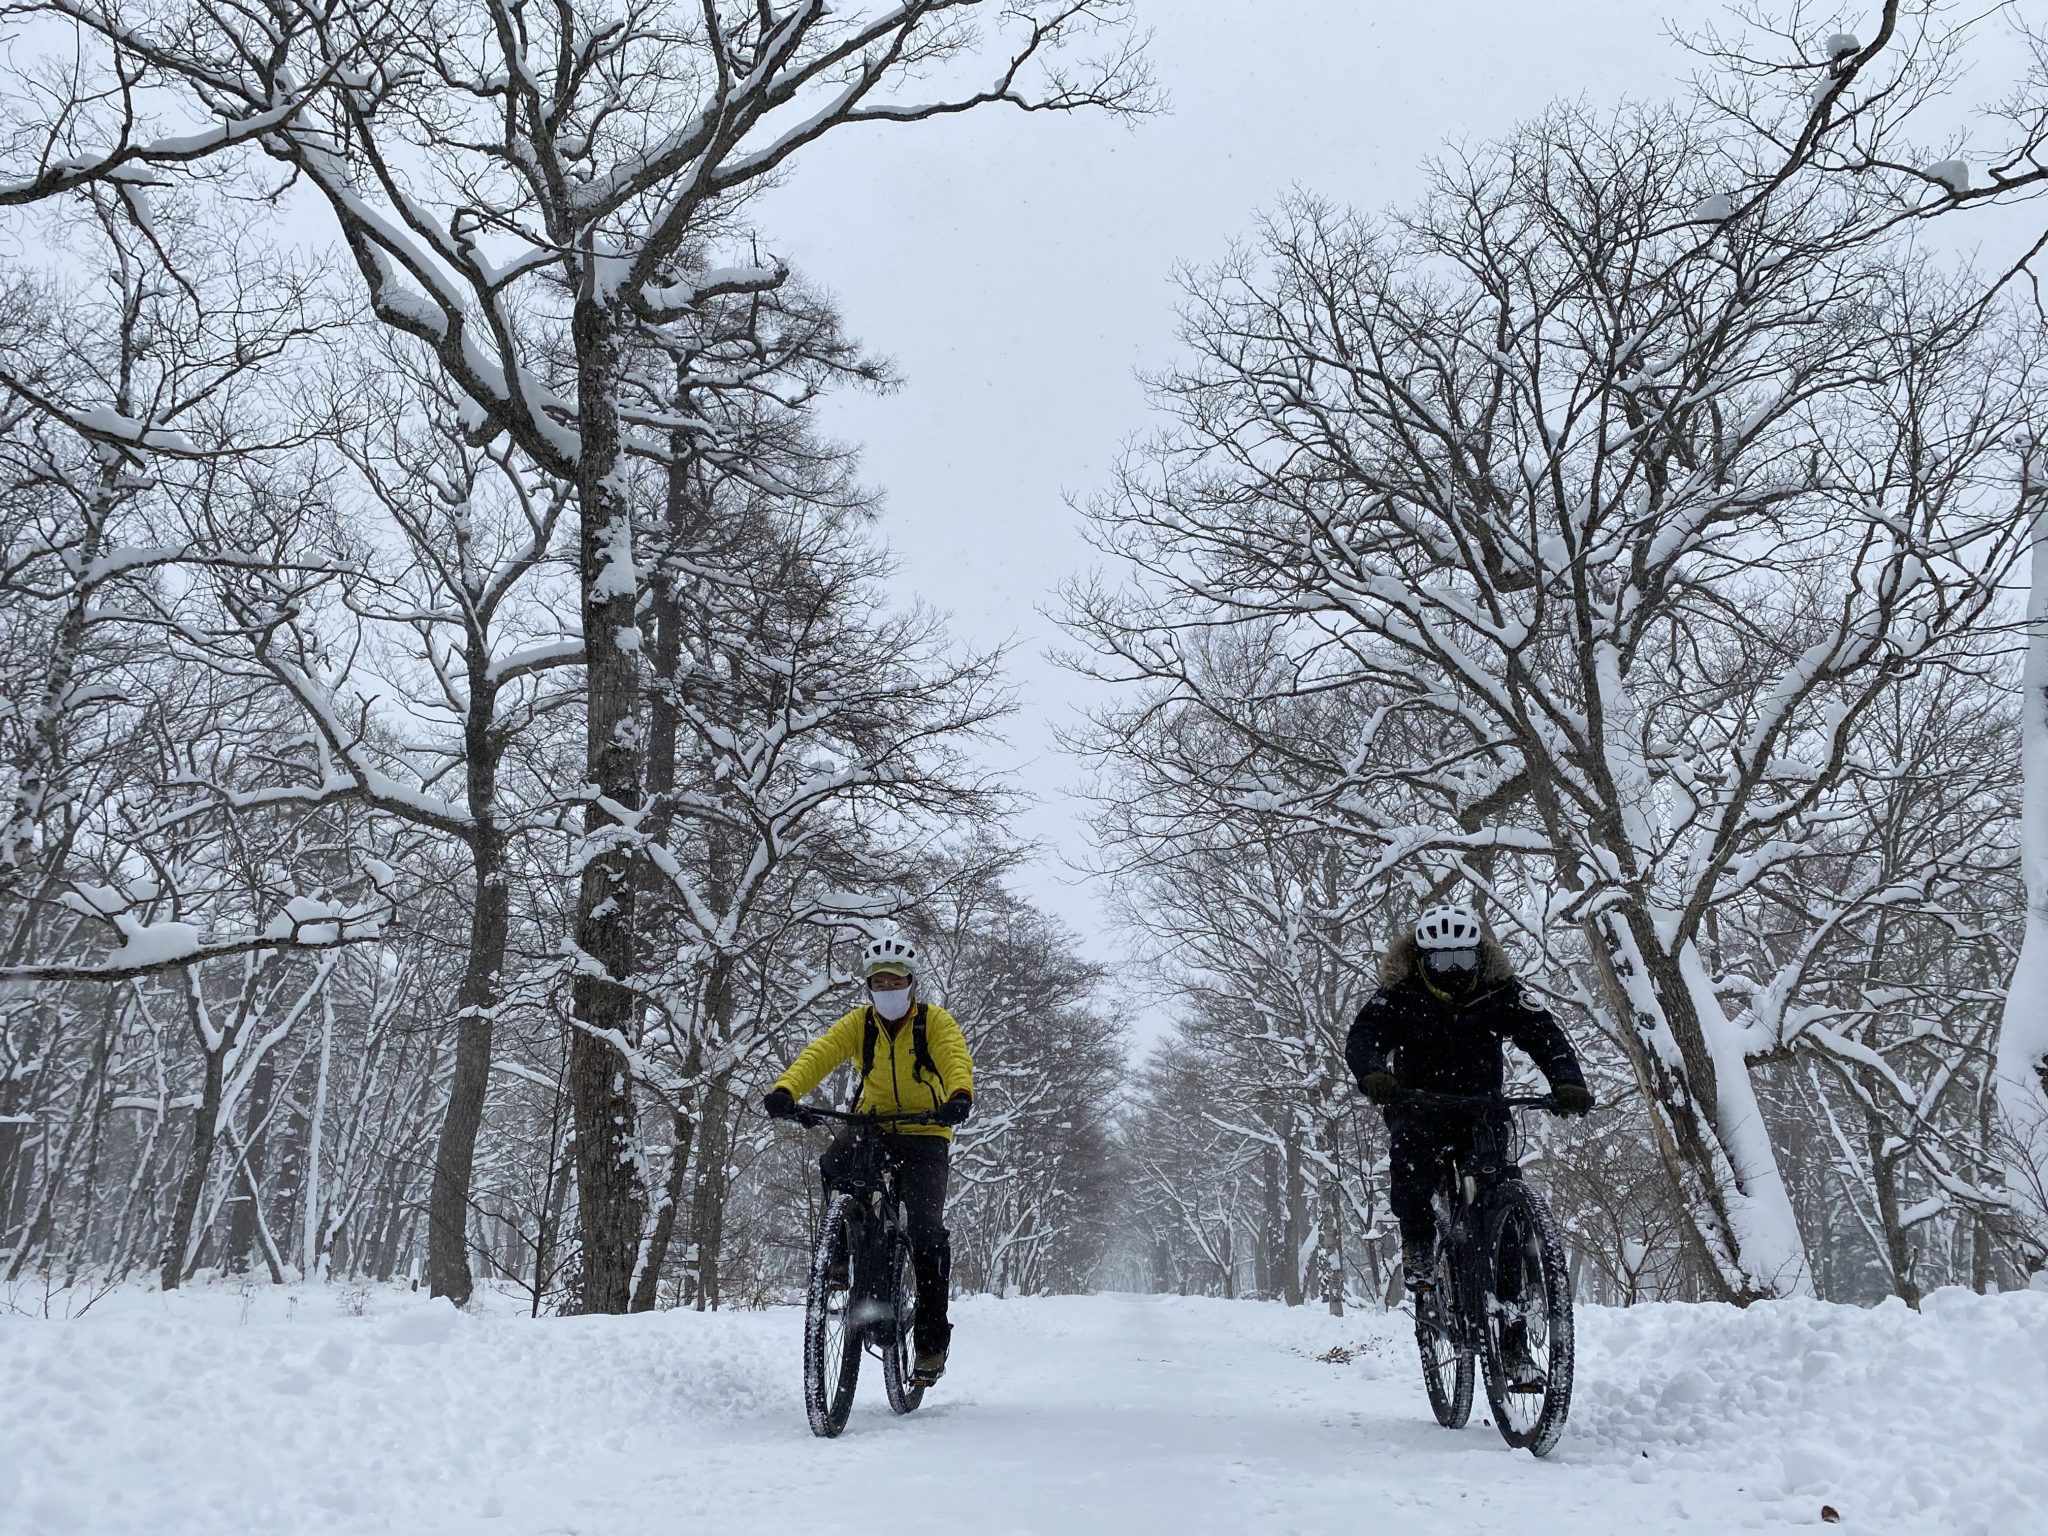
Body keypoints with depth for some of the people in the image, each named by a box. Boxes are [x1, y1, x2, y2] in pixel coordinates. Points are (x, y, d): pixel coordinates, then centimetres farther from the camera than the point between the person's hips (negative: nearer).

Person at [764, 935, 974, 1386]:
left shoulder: (935, 1021, -8)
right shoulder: (859, 1022, -1)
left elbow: (956, 1058, -27)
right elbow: (819, 1053, -17)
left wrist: (960, 1096, -50)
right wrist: (785, 1090, -37)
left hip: (924, 1133, -2)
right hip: (871, 1125, 2)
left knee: (925, 1228, -17)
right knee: (833, 1169, -31)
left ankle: (932, 1336, -2)